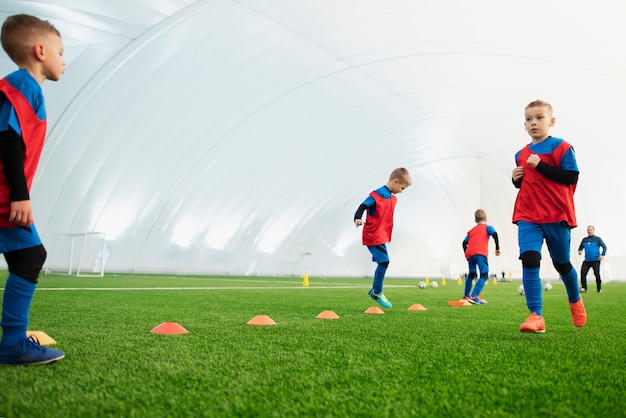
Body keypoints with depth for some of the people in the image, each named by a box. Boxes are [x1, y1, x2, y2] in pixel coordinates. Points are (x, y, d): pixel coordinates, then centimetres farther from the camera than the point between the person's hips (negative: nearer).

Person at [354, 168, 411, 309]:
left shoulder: (393, 199, 12)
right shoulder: (376, 196, -15)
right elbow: (363, 206, -23)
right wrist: (358, 218, -42)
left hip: (381, 237, 9)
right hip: (372, 236, -9)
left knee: (382, 263, 13)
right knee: (384, 261, -14)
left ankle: (375, 290, 29)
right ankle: (377, 293, 1)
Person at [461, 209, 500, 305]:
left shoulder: (471, 230, 27)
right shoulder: (487, 227, 16)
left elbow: (464, 243, 17)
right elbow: (495, 234, -4)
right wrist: (497, 248, -4)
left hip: (469, 254, 6)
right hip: (480, 253, -6)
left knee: (471, 275, 23)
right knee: (484, 275, -11)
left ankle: (466, 296, 32)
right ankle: (474, 296, -30)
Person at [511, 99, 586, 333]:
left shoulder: (562, 147, -4)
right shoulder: (521, 155, 10)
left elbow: (571, 177, -15)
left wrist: (540, 165, -19)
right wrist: (517, 179, 0)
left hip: (557, 216, -3)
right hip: (527, 217, 3)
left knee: (562, 263, 12)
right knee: (529, 260, -16)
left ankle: (575, 301, 42)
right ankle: (536, 316, -14)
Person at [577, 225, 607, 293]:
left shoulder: (597, 239, 2)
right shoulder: (584, 239, 13)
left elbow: (604, 247, -2)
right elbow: (580, 247, 22)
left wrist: (602, 254, -18)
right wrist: (580, 251, -1)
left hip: (596, 260, -3)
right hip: (587, 261, 3)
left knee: (597, 274, -5)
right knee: (583, 272, -12)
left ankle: (599, 289, 10)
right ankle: (584, 288, -4)